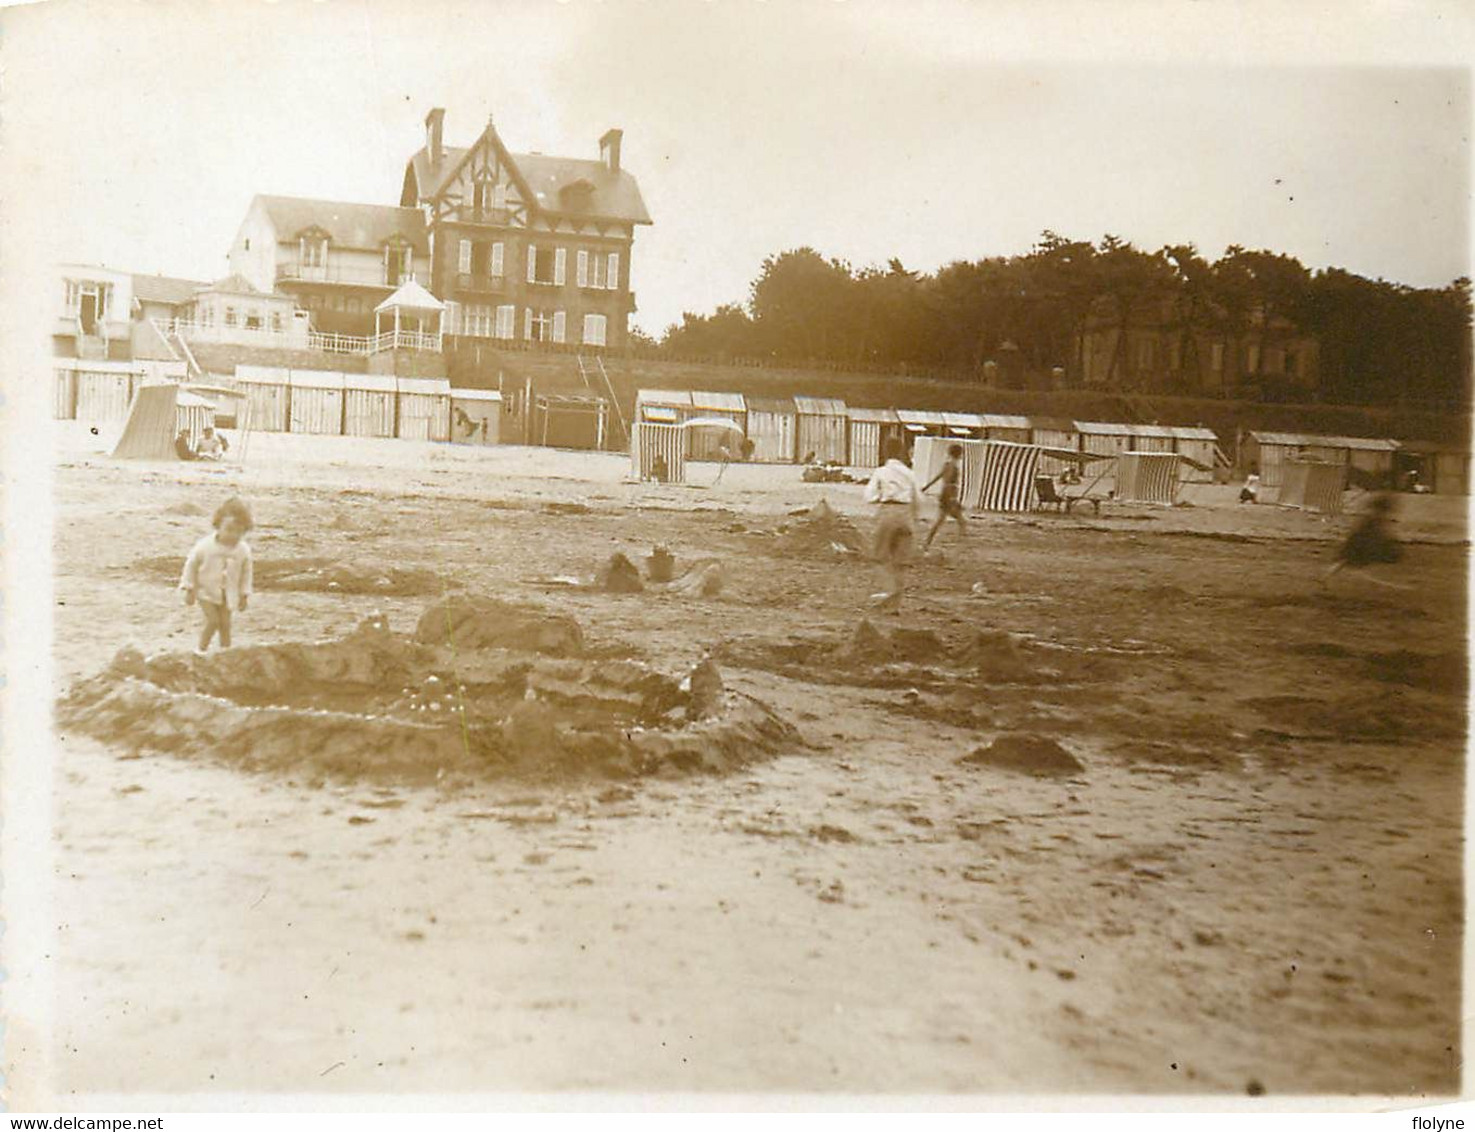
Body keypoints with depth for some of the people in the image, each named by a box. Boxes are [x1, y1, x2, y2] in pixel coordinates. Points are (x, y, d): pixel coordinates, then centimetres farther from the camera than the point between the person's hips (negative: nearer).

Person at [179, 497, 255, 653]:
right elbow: (191, 565, -8)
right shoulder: (204, 546, -22)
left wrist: (244, 596, 6)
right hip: (206, 591, -3)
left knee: (225, 623, 6)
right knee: (213, 621, -9)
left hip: (227, 594, 3)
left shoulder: (244, 550, -15)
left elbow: (245, 573, 1)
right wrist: (189, 590, -5)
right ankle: (201, 649, 11)